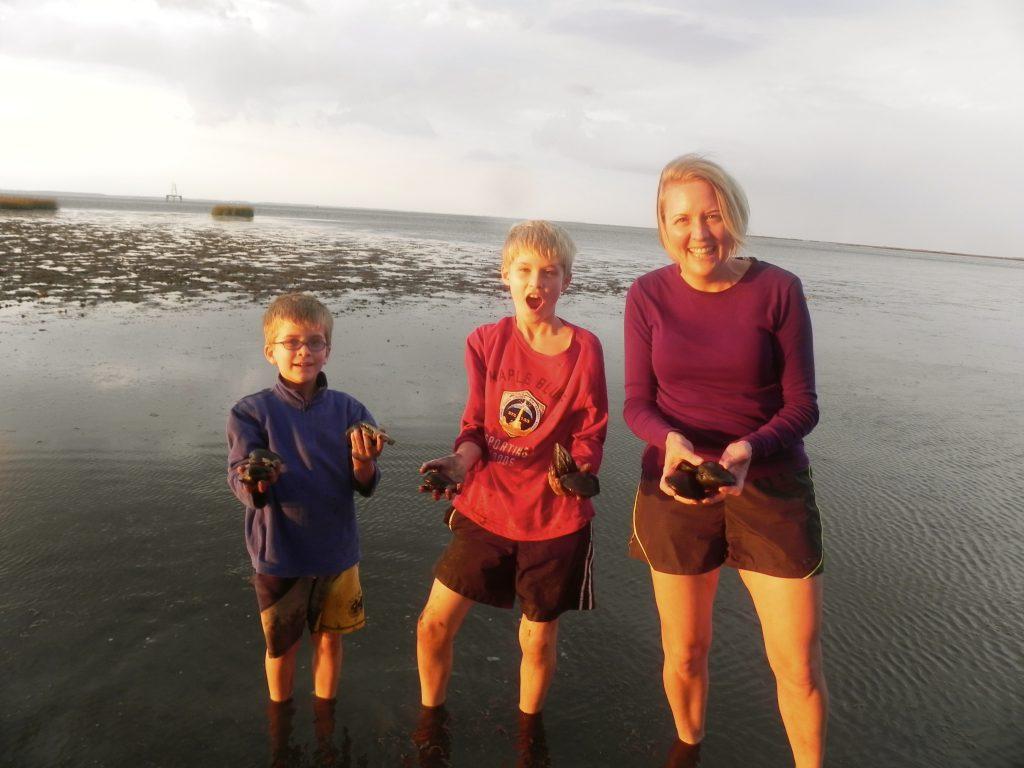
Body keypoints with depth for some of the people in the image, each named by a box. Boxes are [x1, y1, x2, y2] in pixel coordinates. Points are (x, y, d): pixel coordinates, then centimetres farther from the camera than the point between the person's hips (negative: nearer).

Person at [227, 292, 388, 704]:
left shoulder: (348, 409, -5)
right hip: (278, 554, -2)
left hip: (336, 550, 2)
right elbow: (240, 480, -17)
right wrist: (254, 482, -39)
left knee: (329, 638, 18)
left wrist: (362, 461, -27)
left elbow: (365, 486, -6)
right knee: (282, 645, 17)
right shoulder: (252, 412, -10)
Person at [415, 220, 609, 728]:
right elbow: (476, 426, 1)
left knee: (538, 639, 12)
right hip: (485, 508, 2)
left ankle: (528, 730, 41)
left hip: (555, 516, -1)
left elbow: (590, 435, -4)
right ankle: (429, 719, 32)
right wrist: (461, 462, -20)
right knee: (434, 625, 3)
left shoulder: (584, 349, -5)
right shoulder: (485, 342, 0)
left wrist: (575, 470, -26)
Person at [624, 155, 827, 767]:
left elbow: (803, 405, -8)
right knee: (685, 653, 17)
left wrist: (748, 450, -27)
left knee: (800, 665, 6)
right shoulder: (648, 295, -6)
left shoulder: (778, 289, -10)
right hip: (676, 485, 1)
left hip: (771, 484, -1)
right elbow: (638, 403, -3)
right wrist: (671, 440, -25)